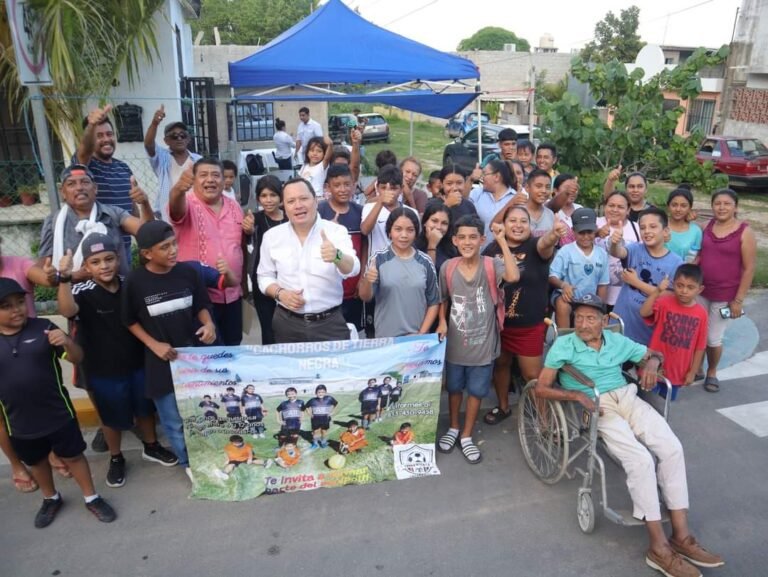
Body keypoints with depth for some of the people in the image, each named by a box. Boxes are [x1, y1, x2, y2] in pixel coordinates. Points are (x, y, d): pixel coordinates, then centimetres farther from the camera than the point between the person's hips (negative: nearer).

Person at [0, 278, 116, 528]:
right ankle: (51, 499, 47)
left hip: (58, 413, -2)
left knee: (73, 456, 13)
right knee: (36, 463, 23)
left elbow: (77, 358, -10)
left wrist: (67, 342, -31)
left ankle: (91, 498, 32)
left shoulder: (44, 328, -13)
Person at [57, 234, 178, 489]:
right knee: (113, 418, 15)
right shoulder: (83, 292, -16)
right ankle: (116, 459, 39)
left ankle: (151, 446, 45)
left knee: (145, 408, 21)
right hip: (104, 371, -3)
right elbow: (67, 311, -38)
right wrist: (64, 277, -47)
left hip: (138, 362, 3)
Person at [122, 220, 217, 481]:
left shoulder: (188, 272, -8)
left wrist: (208, 325, -15)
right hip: (162, 360, -2)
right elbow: (130, 321, -1)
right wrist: (154, 344, -11)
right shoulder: (134, 282, -13)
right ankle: (189, 462, 35)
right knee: (174, 421, 12)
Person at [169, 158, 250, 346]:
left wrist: (250, 231, -4)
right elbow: (176, 206, -33)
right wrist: (179, 189, -55)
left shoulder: (234, 207, 7)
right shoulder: (188, 204, -8)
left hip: (232, 294, 5)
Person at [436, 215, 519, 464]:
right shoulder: (448, 268, -6)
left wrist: (502, 241, -30)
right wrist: (442, 321, -9)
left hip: (483, 343, -1)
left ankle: (466, 436, 31)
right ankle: (453, 428, 42)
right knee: (454, 388, 19)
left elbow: (513, 276, -33)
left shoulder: (491, 265, -12)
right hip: (455, 342, 2)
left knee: (476, 391, 12)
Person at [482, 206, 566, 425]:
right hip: (497, 322, 3)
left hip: (530, 325, -3)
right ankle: (503, 406, 42)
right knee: (500, 364, 20)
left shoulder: (535, 246, -11)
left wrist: (554, 235, -59)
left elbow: (545, 244, -36)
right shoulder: (493, 249, -3)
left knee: (532, 375, 5)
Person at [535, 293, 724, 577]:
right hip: (595, 406, -5)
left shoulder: (617, 341, 12)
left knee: (672, 448, -17)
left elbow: (654, 354, 26)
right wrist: (577, 395, -19)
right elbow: (541, 388, -5)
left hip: (627, 397, 5)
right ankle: (659, 547, -17)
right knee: (641, 459, -25)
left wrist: (651, 364, 0)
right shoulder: (563, 345, -2)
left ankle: (681, 535, -8)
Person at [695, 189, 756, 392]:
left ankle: (712, 373, 31)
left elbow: (749, 268, -10)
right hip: (700, 291, 3)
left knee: (713, 338, 7)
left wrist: (738, 300, -12)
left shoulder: (745, 232, -10)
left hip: (725, 296, -3)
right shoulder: (707, 226, 2)